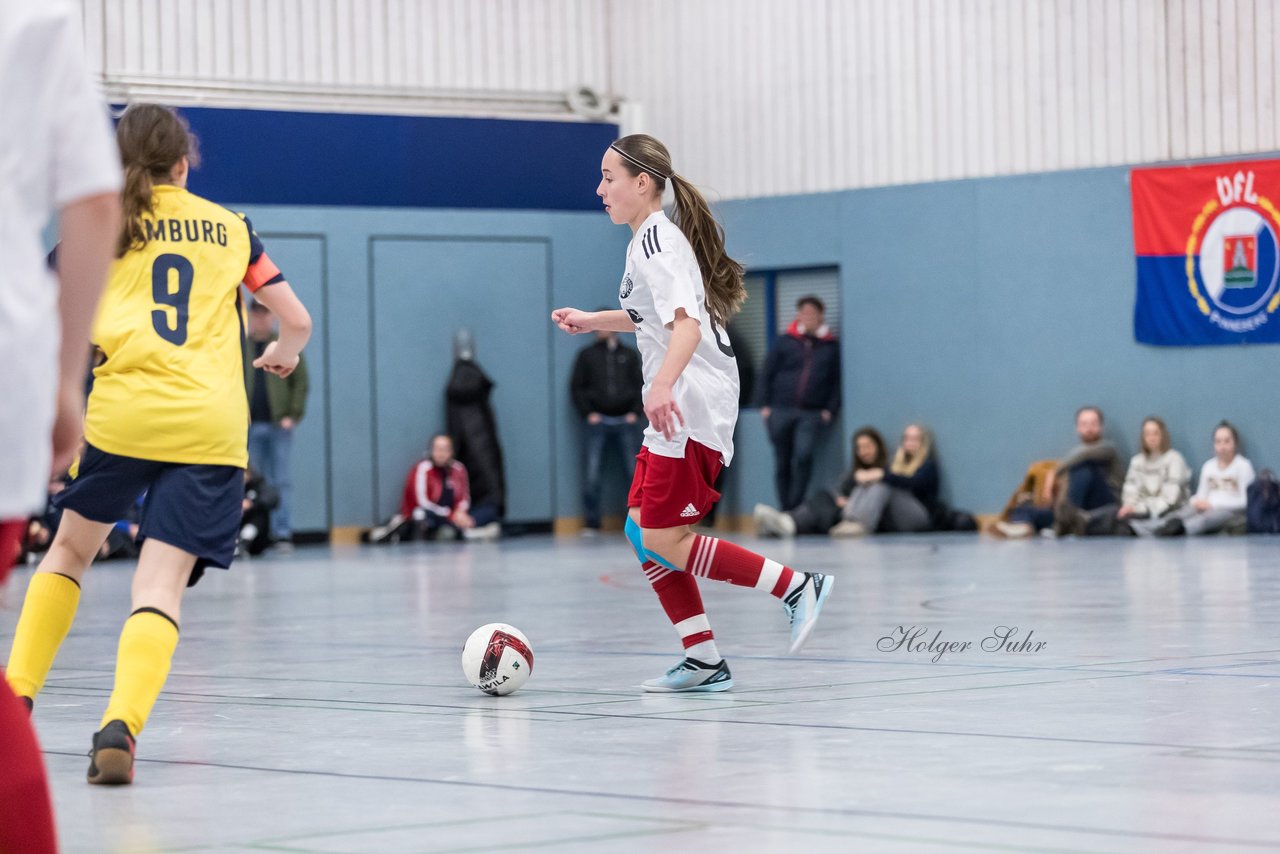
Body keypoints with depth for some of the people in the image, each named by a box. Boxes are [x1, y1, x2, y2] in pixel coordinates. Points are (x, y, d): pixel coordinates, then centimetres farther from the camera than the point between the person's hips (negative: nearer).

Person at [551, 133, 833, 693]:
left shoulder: (655, 239, -14)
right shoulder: (651, 238, 17)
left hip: (691, 407, -10)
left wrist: (662, 384, -45)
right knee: (643, 532, 8)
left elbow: (686, 322, -29)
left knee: (663, 541, -10)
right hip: (680, 409, 10)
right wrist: (591, 320, 38)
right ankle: (704, 662, 9)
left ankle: (796, 588, -6)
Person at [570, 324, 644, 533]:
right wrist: (587, 413, -3)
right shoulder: (587, 354, 10)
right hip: (598, 421, -1)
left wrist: (636, 412, -1)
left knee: (635, 472, -2)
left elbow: (640, 385, 12)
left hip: (626, 421, 1)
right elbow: (577, 386, 7)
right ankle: (591, 522, -1)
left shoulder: (629, 355, 13)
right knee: (592, 474, -8)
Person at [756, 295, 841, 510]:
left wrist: (830, 409, -1)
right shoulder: (784, 342, 11)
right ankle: (785, 509, 12)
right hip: (780, 410, 2)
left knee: (803, 457, -19)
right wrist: (765, 405, 1)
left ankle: (795, 507, -16)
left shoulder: (832, 347, 11)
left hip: (811, 414, -2)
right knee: (782, 462, 4)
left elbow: (837, 381, 10)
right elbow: (767, 374, 9)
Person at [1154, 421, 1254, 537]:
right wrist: (1197, 502, -9)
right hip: (1208, 508, 5)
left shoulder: (1243, 465, 2)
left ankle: (1180, 527, -71)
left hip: (1231, 511, -5)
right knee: (1187, 509, -32)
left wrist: (1213, 504, -12)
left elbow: (1244, 501, -6)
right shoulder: (1208, 466, 20)